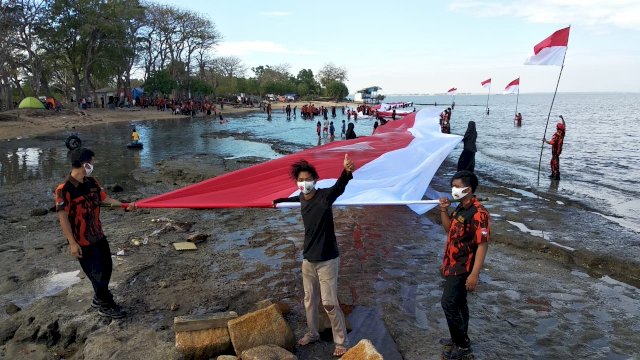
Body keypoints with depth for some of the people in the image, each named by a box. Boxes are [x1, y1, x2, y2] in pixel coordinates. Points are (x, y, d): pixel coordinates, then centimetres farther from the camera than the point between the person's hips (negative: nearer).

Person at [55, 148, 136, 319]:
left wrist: (126, 205, -3)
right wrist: (72, 243, -22)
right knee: (97, 273, 4)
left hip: (99, 236, 8)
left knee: (106, 267, 19)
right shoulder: (64, 189, -21)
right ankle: (106, 306, 23)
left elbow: (106, 199, 10)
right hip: (82, 242, -8)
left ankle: (99, 299, 40)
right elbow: (63, 217, -20)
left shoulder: (91, 182, 1)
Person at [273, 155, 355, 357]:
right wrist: (279, 200, 44)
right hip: (308, 259, 7)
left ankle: (341, 343, 15)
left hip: (327, 260, -7)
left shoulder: (324, 196, -19)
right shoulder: (302, 198, 1)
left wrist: (347, 172, -63)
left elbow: (339, 187, -41)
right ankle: (312, 334, 37)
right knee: (309, 300, 18)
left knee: (329, 303, -2)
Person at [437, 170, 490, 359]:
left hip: (463, 268, -9)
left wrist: (474, 274, -25)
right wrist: (444, 210, 2)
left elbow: (482, 245, -23)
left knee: (448, 304, -5)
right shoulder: (461, 207, 5)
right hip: (454, 265, 9)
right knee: (458, 303, 18)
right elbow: (449, 230, 18)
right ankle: (460, 339, 33)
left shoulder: (478, 213, -23)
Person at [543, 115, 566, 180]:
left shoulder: (556, 135, -26)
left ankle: (557, 176, 1)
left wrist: (545, 141, -18)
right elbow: (564, 126, 15)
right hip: (559, 150, 9)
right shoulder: (562, 133, -2)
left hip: (555, 150, -9)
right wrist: (562, 118, 20)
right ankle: (553, 174, 28)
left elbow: (551, 143, -32)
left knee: (556, 163, -3)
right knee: (552, 162, 20)